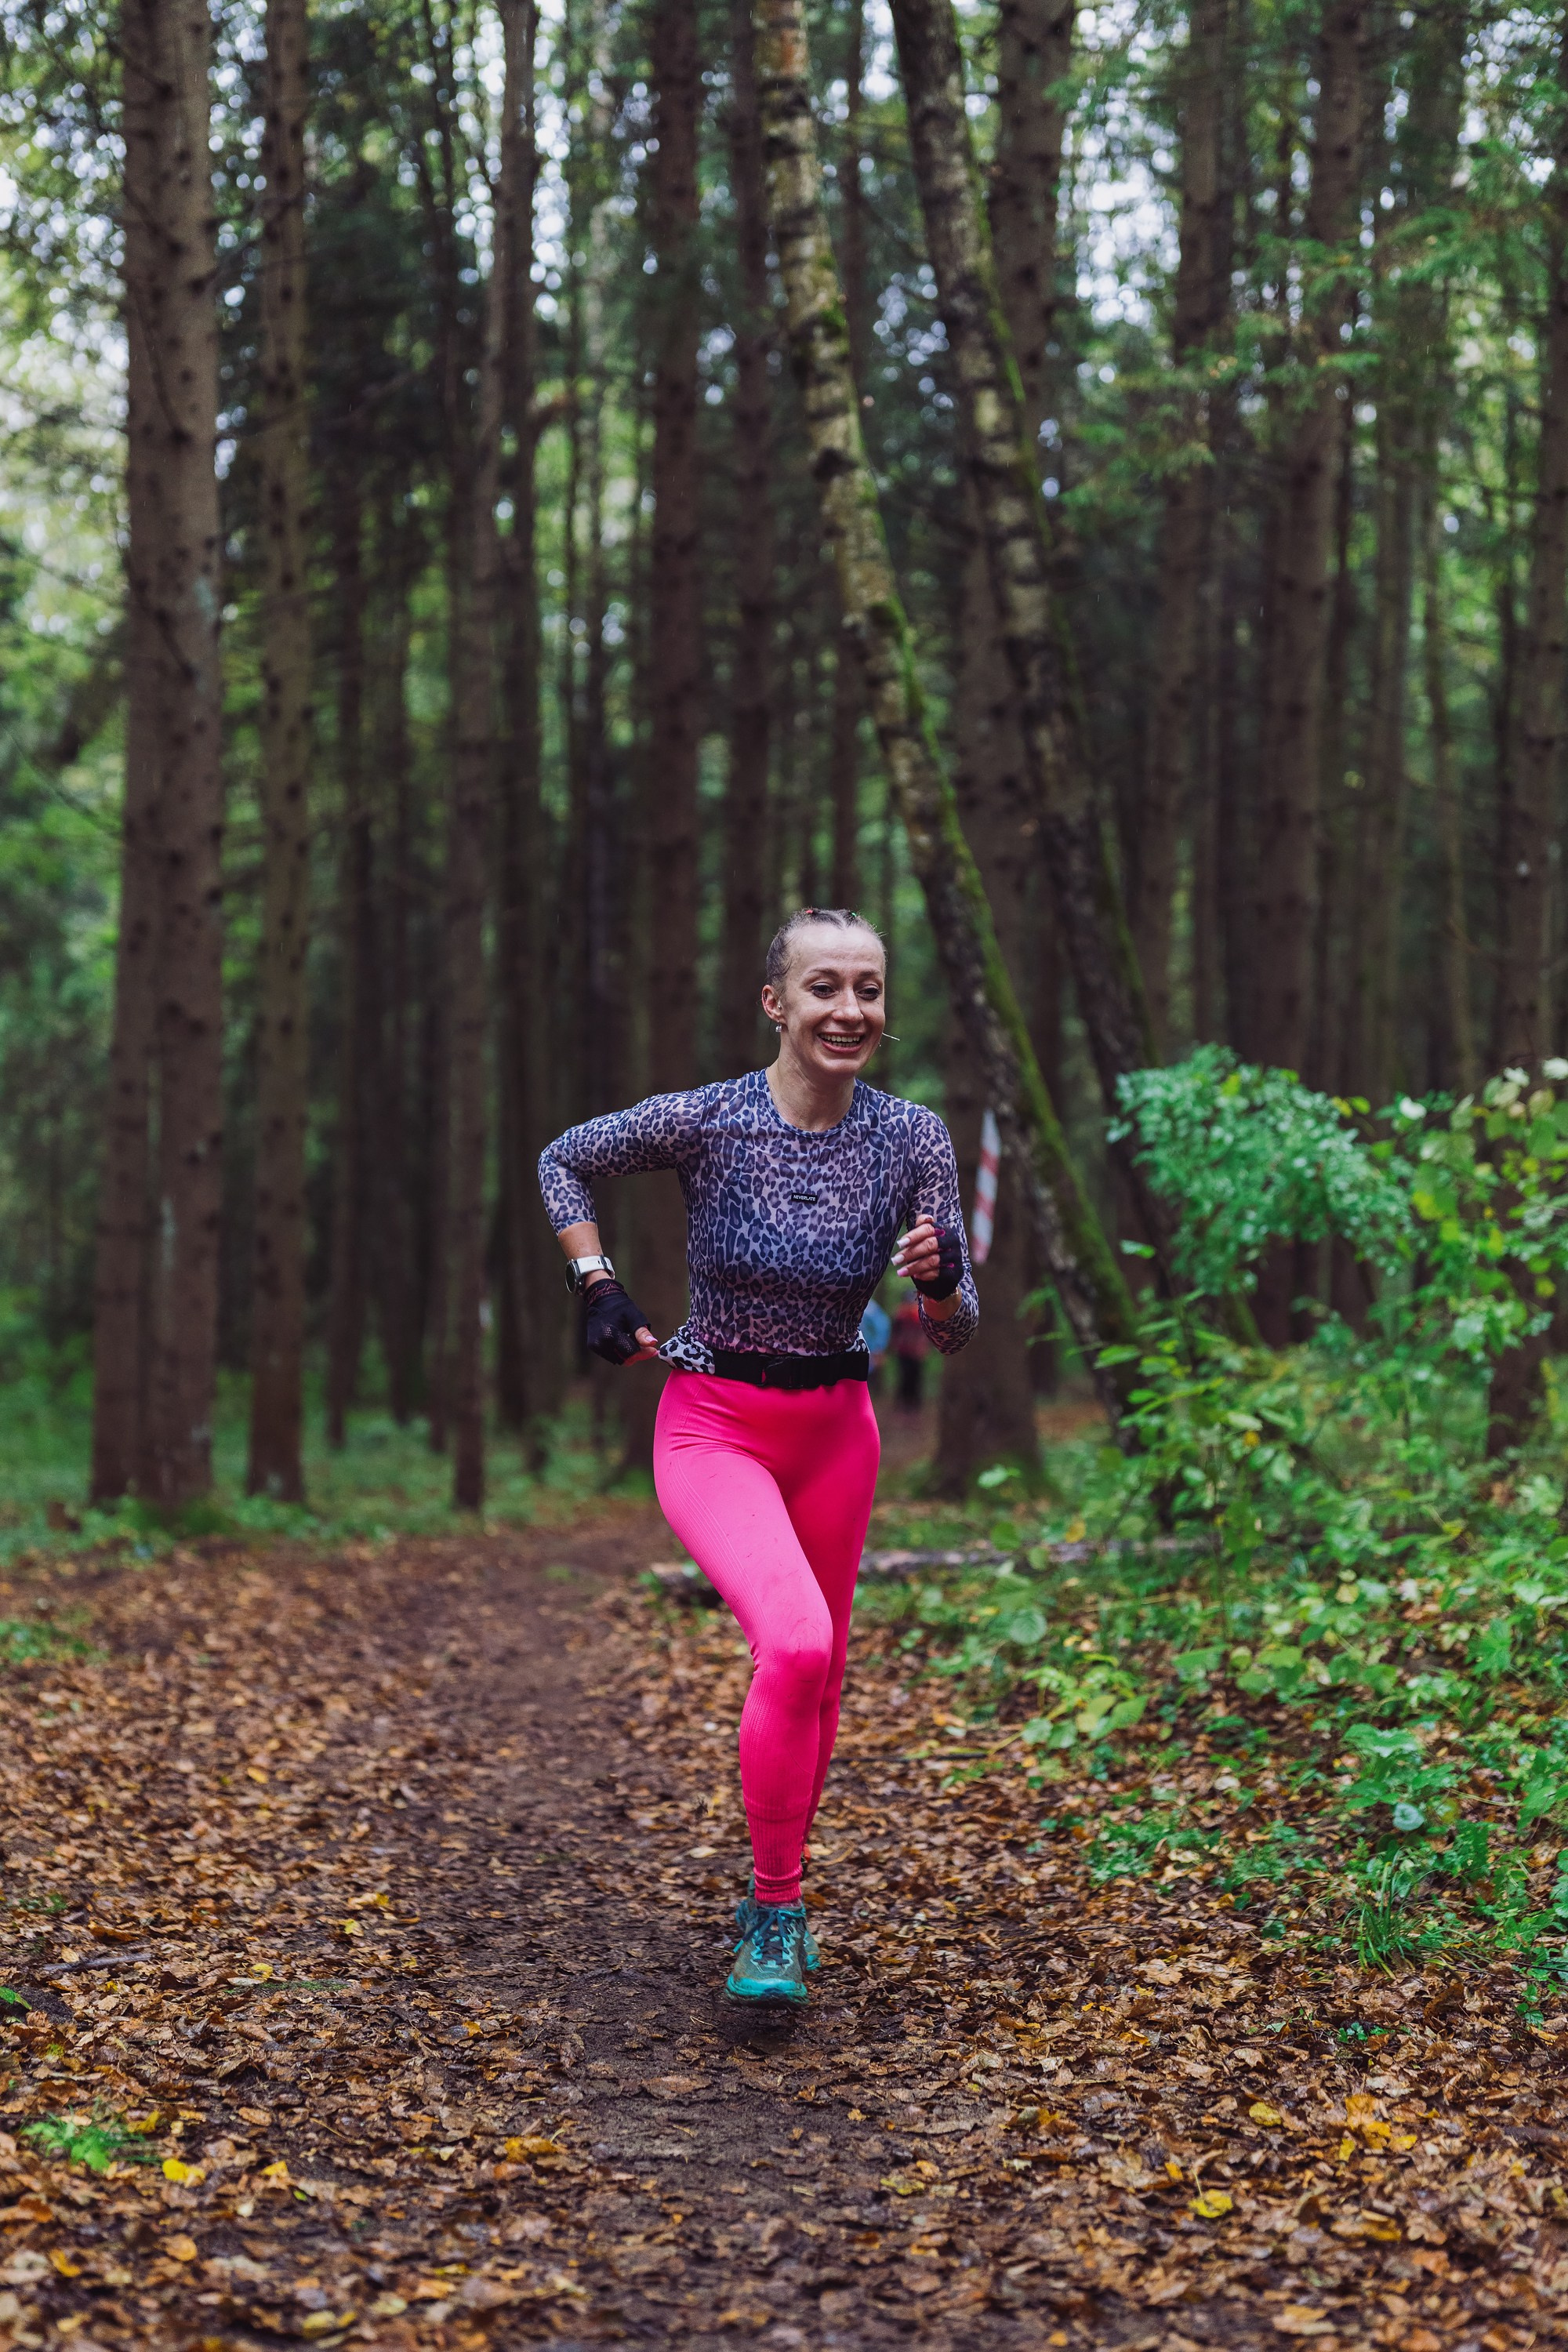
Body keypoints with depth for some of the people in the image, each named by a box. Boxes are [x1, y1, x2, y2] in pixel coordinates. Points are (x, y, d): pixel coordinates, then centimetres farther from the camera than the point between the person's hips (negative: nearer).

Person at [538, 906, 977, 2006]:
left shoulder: (914, 1137, -10)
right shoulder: (706, 1122, -16)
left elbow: (956, 1331, -6)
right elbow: (563, 1161, 3)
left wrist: (939, 1284, -27)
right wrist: (599, 1287, -5)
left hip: (836, 1430, 4)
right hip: (713, 1425, -4)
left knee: (821, 1678, 14)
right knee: (796, 1639, -27)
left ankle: (777, 1899, 37)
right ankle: (774, 1913, -12)